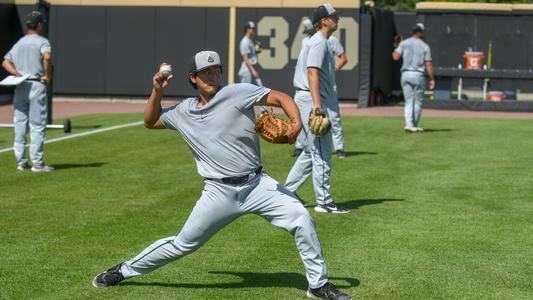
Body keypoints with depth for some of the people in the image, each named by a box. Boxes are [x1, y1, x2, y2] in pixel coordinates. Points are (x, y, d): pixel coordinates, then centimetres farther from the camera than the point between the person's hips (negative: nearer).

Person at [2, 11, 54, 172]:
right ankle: (37, 163, -4)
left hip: (20, 87, 6)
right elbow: (47, 57, -24)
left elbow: (6, 62, 8)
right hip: (36, 86, -6)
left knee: (20, 125, 8)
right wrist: (48, 75, -13)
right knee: (37, 126, -3)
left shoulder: (18, 43, 15)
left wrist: (17, 73, -2)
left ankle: (21, 162, 8)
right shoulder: (42, 41, -4)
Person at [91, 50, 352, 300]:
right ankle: (124, 271, 25)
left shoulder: (237, 93, -5)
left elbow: (280, 98, -10)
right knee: (183, 244, 5)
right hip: (219, 193, 1)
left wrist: (296, 122, -29)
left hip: (257, 184, -1)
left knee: (301, 219, -17)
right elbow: (150, 121, 23)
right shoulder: (183, 111, 7)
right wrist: (157, 92, 7)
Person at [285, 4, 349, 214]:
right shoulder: (319, 42, -12)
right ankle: (324, 202, -1)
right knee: (321, 154, -5)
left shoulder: (314, 41, 19)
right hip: (311, 100, -11)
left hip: (305, 100, 11)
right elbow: (312, 73, -23)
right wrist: (317, 105, -31)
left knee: (311, 152, 17)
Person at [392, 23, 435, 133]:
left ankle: (409, 124, -10)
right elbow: (429, 65, -5)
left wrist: (395, 49, 14)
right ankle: (414, 125, 13)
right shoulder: (425, 46, 0)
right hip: (418, 75, -2)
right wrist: (432, 79, -2)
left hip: (405, 74, 2)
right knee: (418, 101, 11)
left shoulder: (404, 43, 3)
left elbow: (396, 57, -8)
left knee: (409, 101, 6)